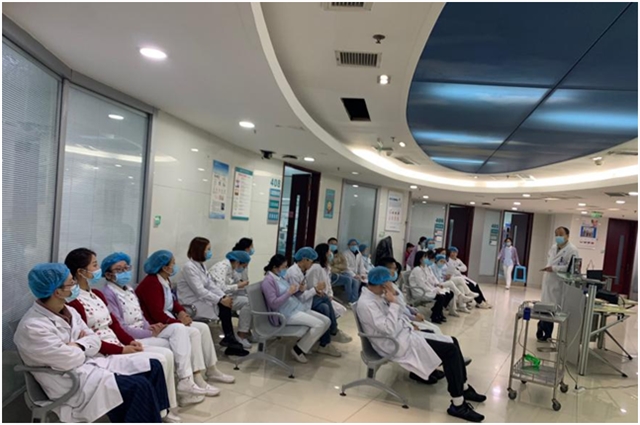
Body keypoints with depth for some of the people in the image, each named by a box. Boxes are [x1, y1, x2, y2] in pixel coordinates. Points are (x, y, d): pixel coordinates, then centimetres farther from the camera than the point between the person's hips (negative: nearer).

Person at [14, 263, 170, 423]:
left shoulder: (68, 311, 5)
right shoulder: (32, 327, -20)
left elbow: (95, 341, 7)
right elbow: (70, 360, -22)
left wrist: (78, 346, -13)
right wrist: (84, 345, -2)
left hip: (91, 363, 9)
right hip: (72, 382, -8)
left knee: (153, 367, -3)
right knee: (139, 386, -24)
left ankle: (157, 416, 4)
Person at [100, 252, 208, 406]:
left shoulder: (130, 290, 16)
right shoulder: (108, 293, -11)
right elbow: (120, 328, -17)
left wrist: (151, 327, -6)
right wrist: (150, 333, -16)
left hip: (145, 332, 7)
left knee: (179, 328, -15)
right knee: (174, 346, -17)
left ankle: (185, 381, -22)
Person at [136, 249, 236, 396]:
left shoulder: (165, 280, 9)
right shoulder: (151, 283, -21)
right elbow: (157, 315, -26)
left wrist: (181, 312, -1)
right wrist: (179, 322, -19)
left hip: (169, 321, 10)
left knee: (204, 328, -1)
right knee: (193, 332, -25)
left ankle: (211, 371, 7)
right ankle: (197, 380, -26)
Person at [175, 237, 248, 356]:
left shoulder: (201, 265, 11)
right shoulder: (189, 267, -17)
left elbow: (211, 285, 4)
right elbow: (200, 291, -24)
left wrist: (224, 296, -12)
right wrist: (221, 300, -24)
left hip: (201, 299, 8)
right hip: (192, 304, -8)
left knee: (226, 305, -13)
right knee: (223, 307, -19)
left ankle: (230, 340, -10)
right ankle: (229, 339, -3)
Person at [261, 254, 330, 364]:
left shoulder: (280, 276, 13)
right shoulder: (268, 281, -14)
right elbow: (273, 304, -21)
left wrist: (298, 289, 2)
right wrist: (289, 292, -25)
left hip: (297, 307, 10)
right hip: (286, 314, -10)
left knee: (327, 321, 2)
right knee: (319, 324, -22)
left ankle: (307, 342, 12)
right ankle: (298, 349, -7)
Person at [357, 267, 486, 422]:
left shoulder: (376, 296, 8)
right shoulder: (366, 304, -23)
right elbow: (389, 329, -28)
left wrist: (409, 324, 7)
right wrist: (393, 302, -24)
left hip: (404, 333, 10)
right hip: (398, 343, -10)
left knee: (452, 341, 5)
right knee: (450, 350, -15)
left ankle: (463, 388, 19)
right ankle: (458, 405, -7)